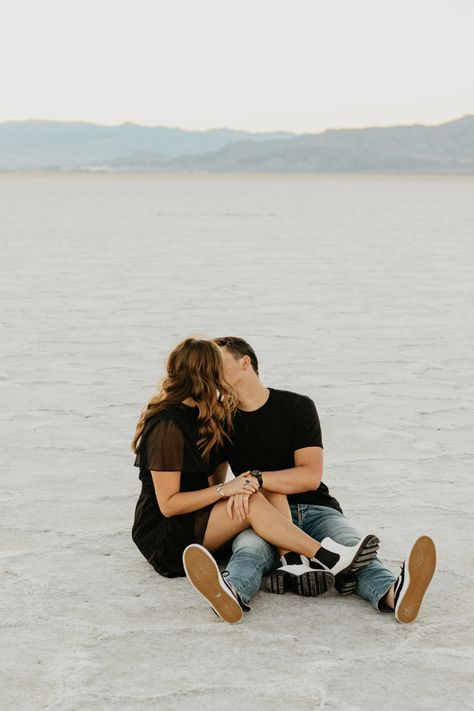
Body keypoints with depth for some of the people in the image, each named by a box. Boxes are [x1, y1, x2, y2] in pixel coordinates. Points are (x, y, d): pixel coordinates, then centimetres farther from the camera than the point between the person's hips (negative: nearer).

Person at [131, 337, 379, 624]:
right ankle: (325, 557, -26)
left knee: (272, 490, -11)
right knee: (252, 501, -28)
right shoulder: (168, 426, -20)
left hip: (201, 518, 9)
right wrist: (224, 490, -24)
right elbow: (168, 504, -21)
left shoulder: (203, 415, 10)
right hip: (165, 538, -9)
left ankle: (295, 566, -31)